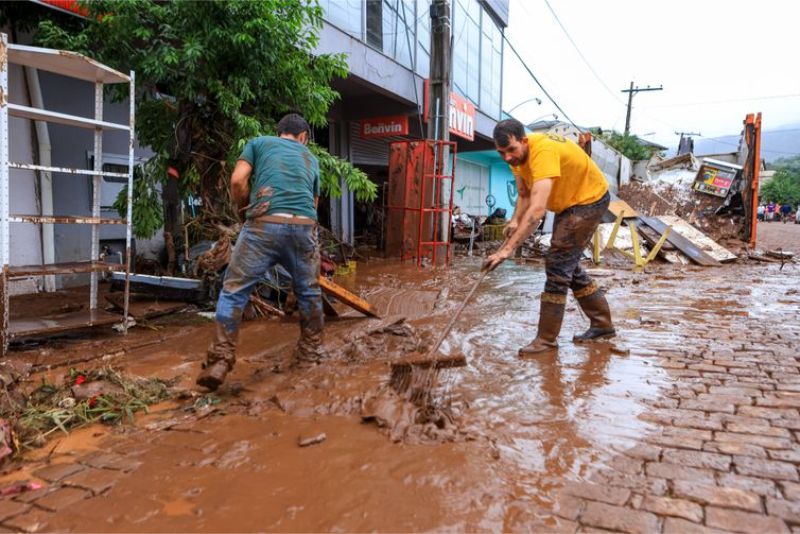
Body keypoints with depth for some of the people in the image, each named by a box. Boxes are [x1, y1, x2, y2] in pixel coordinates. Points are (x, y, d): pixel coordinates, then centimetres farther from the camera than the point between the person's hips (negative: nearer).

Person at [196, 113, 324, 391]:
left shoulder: (259, 142, 19)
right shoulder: (311, 158, 29)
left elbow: (237, 182, 5)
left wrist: (245, 210, 21)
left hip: (265, 224, -2)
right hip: (304, 225, 3)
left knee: (234, 290, 5)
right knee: (309, 291, 21)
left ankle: (219, 361, -2)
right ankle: (311, 350, 34)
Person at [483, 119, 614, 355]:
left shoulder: (543, 151, -36)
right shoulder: (516, 155, -9)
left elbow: (537, 209, -46)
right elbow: (524, 195, 1)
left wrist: (507, 249, -51)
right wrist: (515, 221, -18)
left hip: (589, 199, -9)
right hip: (568, 202, 9)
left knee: (558, 264, -13)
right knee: (567, 265, 13)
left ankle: (546, 339, -5)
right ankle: (603, 324, 27)